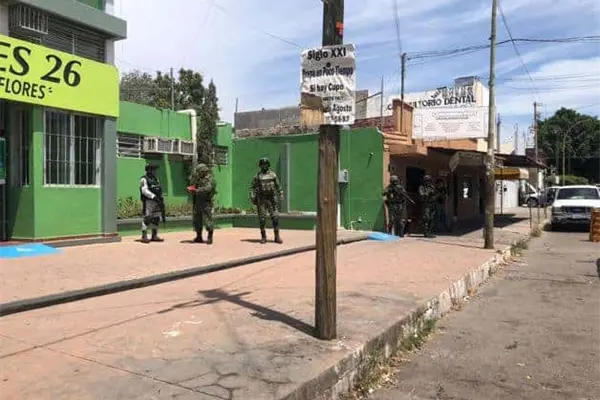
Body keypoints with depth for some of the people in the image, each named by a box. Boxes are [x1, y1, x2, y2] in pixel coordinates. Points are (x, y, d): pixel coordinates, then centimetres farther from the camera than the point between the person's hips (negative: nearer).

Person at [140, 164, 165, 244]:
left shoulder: (156, 179, 20)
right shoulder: (144, 179, -5)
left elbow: (160, 190, 21)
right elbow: (144, 190, -17)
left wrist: (161, 199, 11)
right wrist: (154, 196, -24)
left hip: (156, 202, 8)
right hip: (148, 202, -8)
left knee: (156, 218, 8)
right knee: (147, 219, -9)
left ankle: (154, 236, 15)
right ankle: (144, 236, -7)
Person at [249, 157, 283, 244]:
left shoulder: (273, 175, 7)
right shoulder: (257, 176, 3)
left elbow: (278, 186, 10)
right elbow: (252, 187, 1)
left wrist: (281, 195, 1)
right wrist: (252, 198, -10)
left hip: (271, 199, 1)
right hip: (261, 200, -1)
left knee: (275, 217, -6)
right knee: (262, 218, 1)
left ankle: (277, 237, 1)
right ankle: (263, 237, 11)